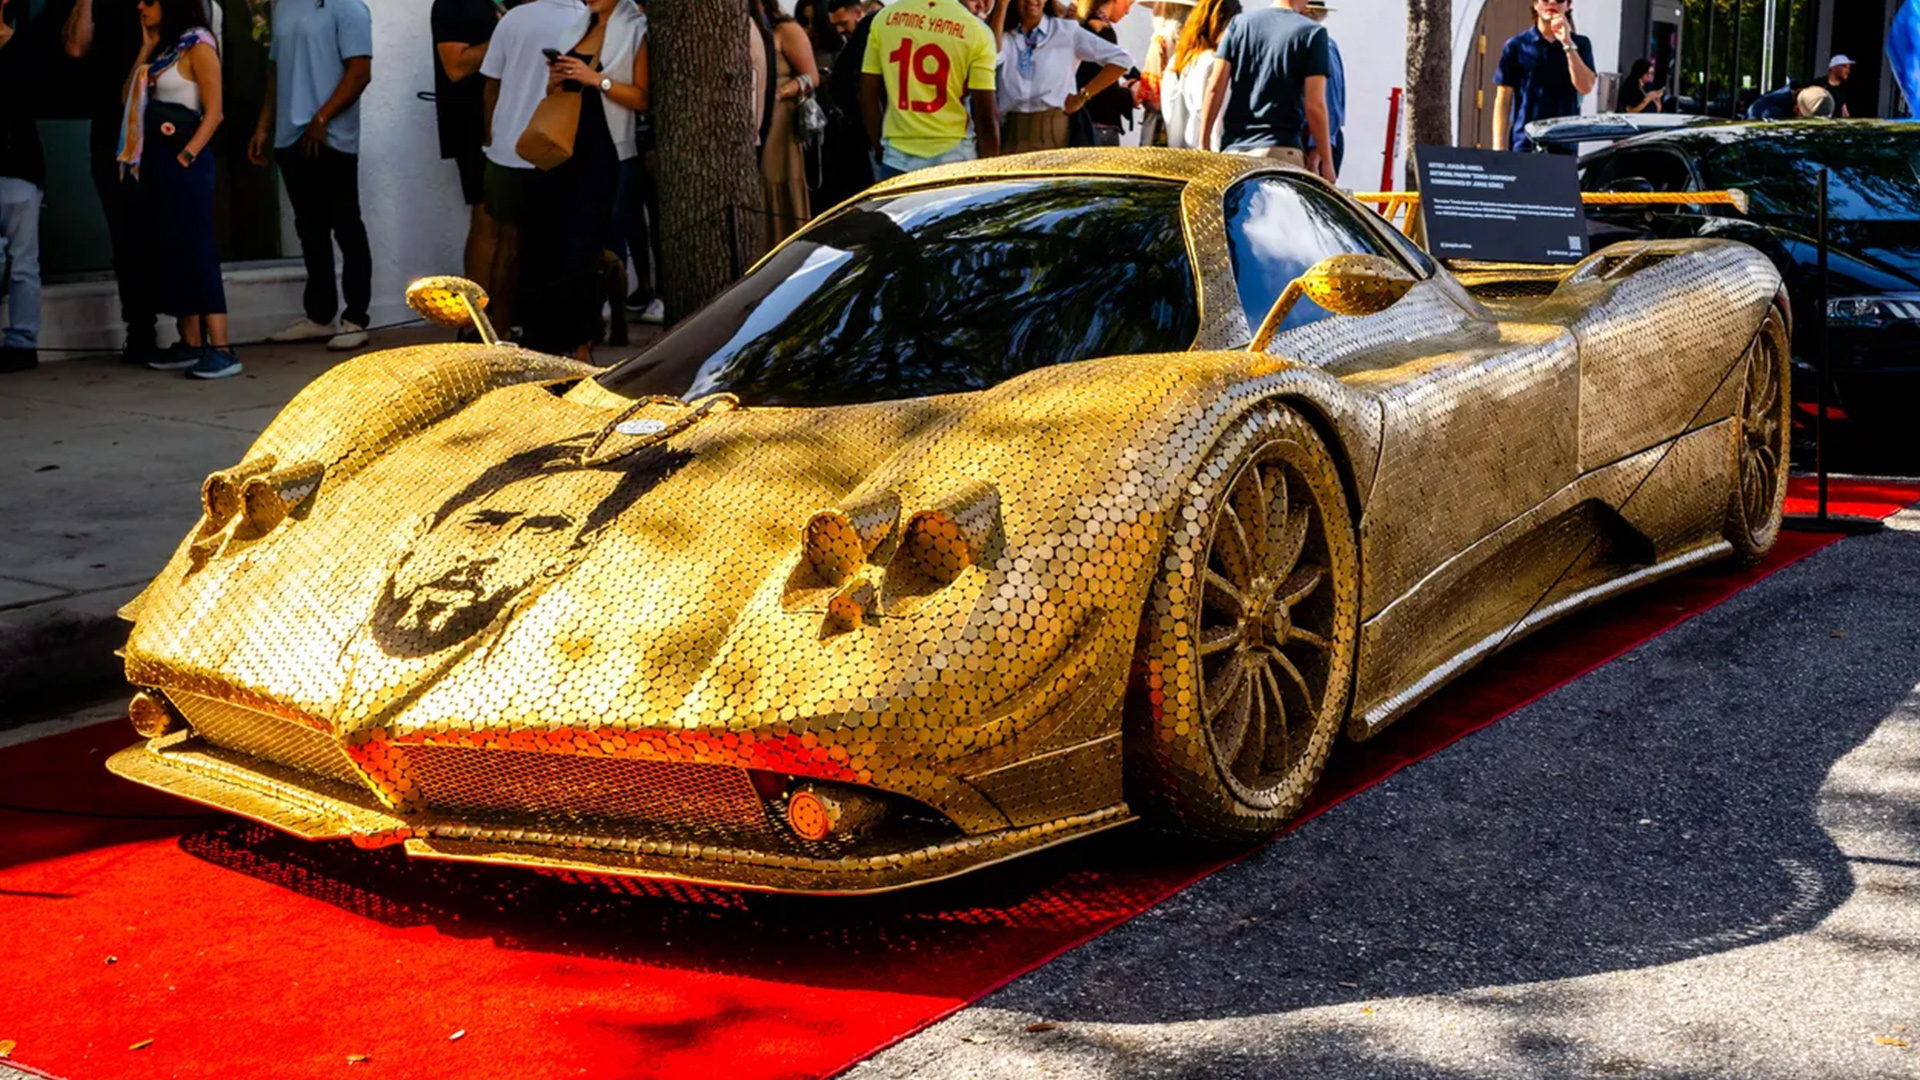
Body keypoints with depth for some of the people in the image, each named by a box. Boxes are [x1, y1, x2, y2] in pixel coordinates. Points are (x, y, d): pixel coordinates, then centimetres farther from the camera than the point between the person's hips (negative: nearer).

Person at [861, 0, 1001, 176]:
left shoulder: (885, 18, 4)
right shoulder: (976, 31, -6)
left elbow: (868, 96, 7)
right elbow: (986, 116, -6)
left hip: (897, 157, 3)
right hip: (952, 158, -2)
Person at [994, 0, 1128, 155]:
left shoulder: (1066, 30, 7)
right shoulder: (1004, 35, 13)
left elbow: (1121, 59, 4)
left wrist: (1083, 95, -1)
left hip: (1053, 133, -2)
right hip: (1011, 133, 2)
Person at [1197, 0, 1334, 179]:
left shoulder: (1238, 23, 10)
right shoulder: (1312, 32, -2)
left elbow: (1215, 88, 5)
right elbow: (1314, 105, -7)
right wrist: (1326, 160, 0)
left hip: (1233, 147, 4)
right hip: (1281, 149, -4)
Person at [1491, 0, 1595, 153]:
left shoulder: (1580, 44, 10)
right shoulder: (1517, 45, 5)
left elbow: (1585, 87, -5)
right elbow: (1503, 101, 5)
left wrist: (1568, 44, -11)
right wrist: (1499, 147, -4)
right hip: (1524, 145, -1)